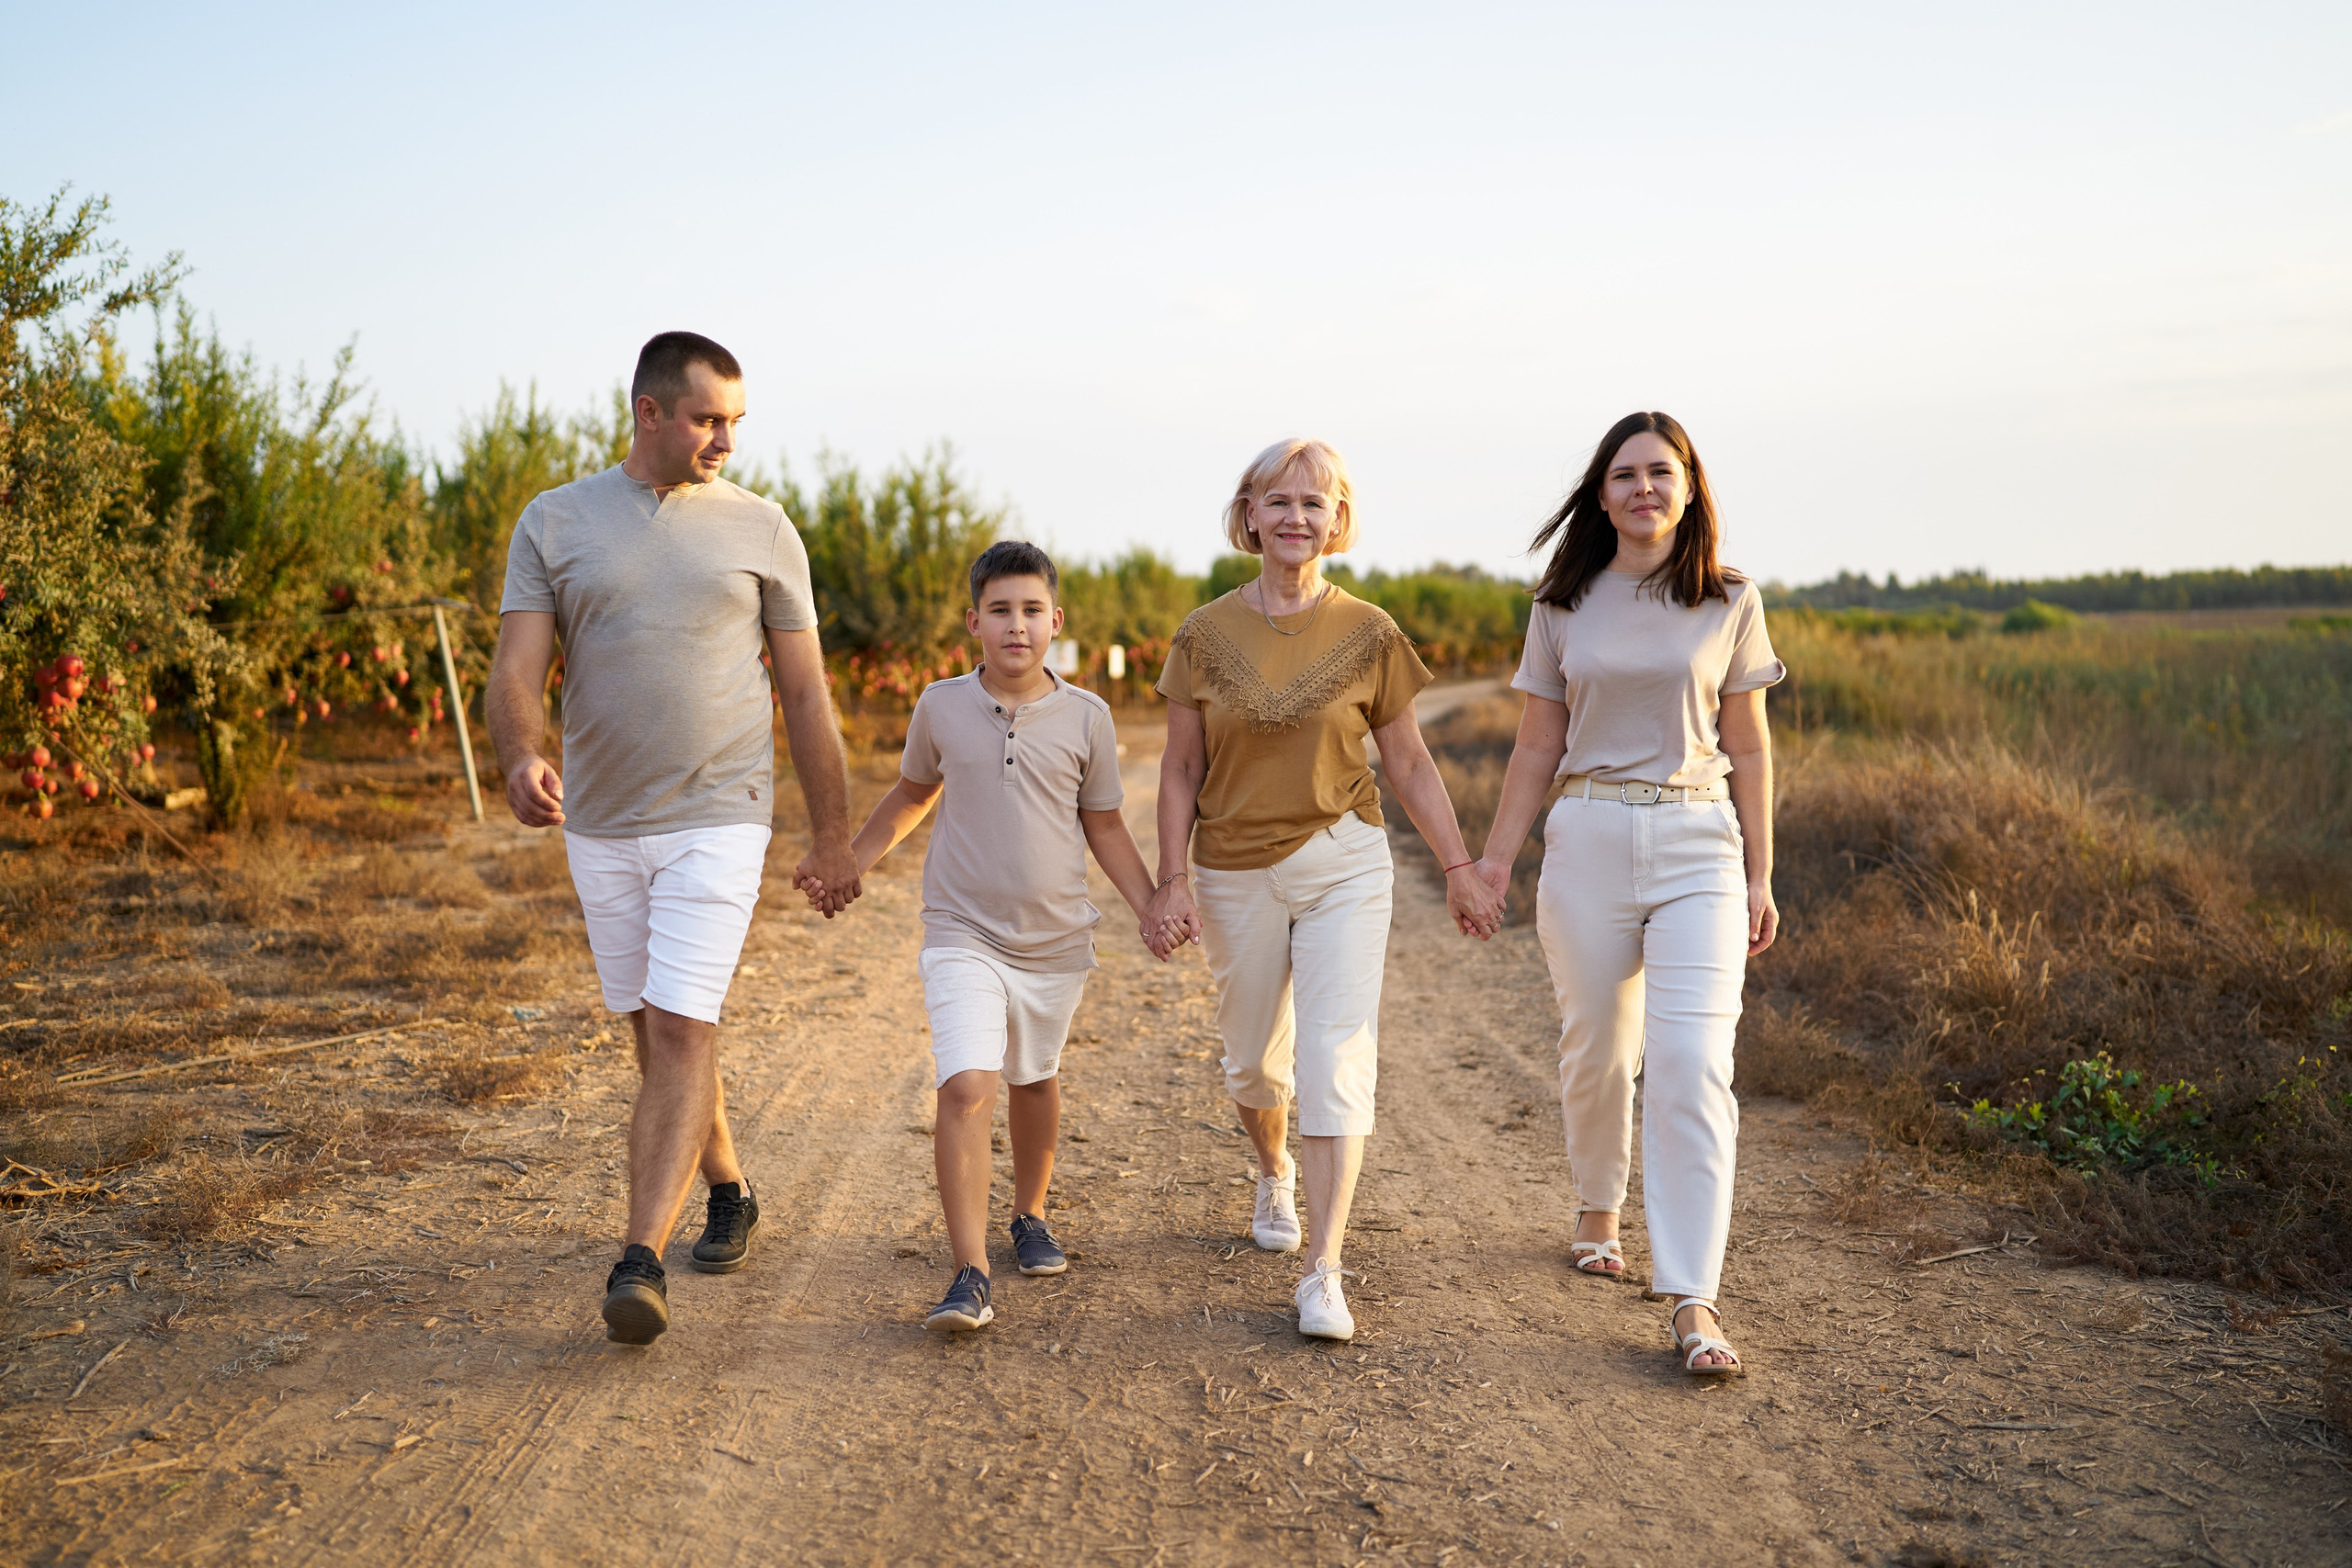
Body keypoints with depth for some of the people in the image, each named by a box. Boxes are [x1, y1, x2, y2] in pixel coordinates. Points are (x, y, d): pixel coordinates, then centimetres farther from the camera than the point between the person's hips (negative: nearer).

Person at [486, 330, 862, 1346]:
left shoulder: (760, 529, 2)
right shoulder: (553, 522, 4)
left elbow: (806, 693, 6)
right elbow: (517, 667, -4)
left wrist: (833, 837, 7)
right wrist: (522, 757, -26)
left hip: (717, 818, -3)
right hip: (600, 824, 3)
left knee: (681, 1032, -12)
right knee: (656, 1033, 13)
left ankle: (639, 1261, -14)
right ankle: (728, 1189, 35)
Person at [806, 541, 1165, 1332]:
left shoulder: (1087, 717, -3)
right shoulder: (940, 706, -3)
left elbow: (1104, 827, 7)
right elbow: (911, 795, 16)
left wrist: (1154, 910, -2)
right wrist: (847, 866, 14)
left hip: (1055, 941, 2)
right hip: (963, 934, -2)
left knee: (1034, 1081, 19)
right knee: (965, 1087, -17)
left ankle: (1030, 1216, 44)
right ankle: (970, 1277, -15)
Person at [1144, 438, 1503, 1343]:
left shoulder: (1368, 635, -2)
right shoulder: (1206, 635, -1)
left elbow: (1410, 765, 5)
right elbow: (1180, 770, 2)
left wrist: (1460, 871, 5)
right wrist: (1171, 882, -4)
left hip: (1344, 866, -1)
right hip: (1235, 876, 2)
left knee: (1337, 1063, -12)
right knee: (1254, 1060, 16)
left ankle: (1323, 1274, -8)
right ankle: (1274, 1173, 50)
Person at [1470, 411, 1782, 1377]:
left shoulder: (1731, 605, 5)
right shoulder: (1564, 607, 7)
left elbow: (1748, 750, 7)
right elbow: (1537, 746, 10)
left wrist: (1760, 877, 5)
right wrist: (1493, 861, 7)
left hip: (1700, 845, -1)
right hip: (1589, 841, 1)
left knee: (1692, 1065, -12)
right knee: (1598, 1047, 11)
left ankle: (1693, 1300, -13)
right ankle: (1598, 1210, 39)